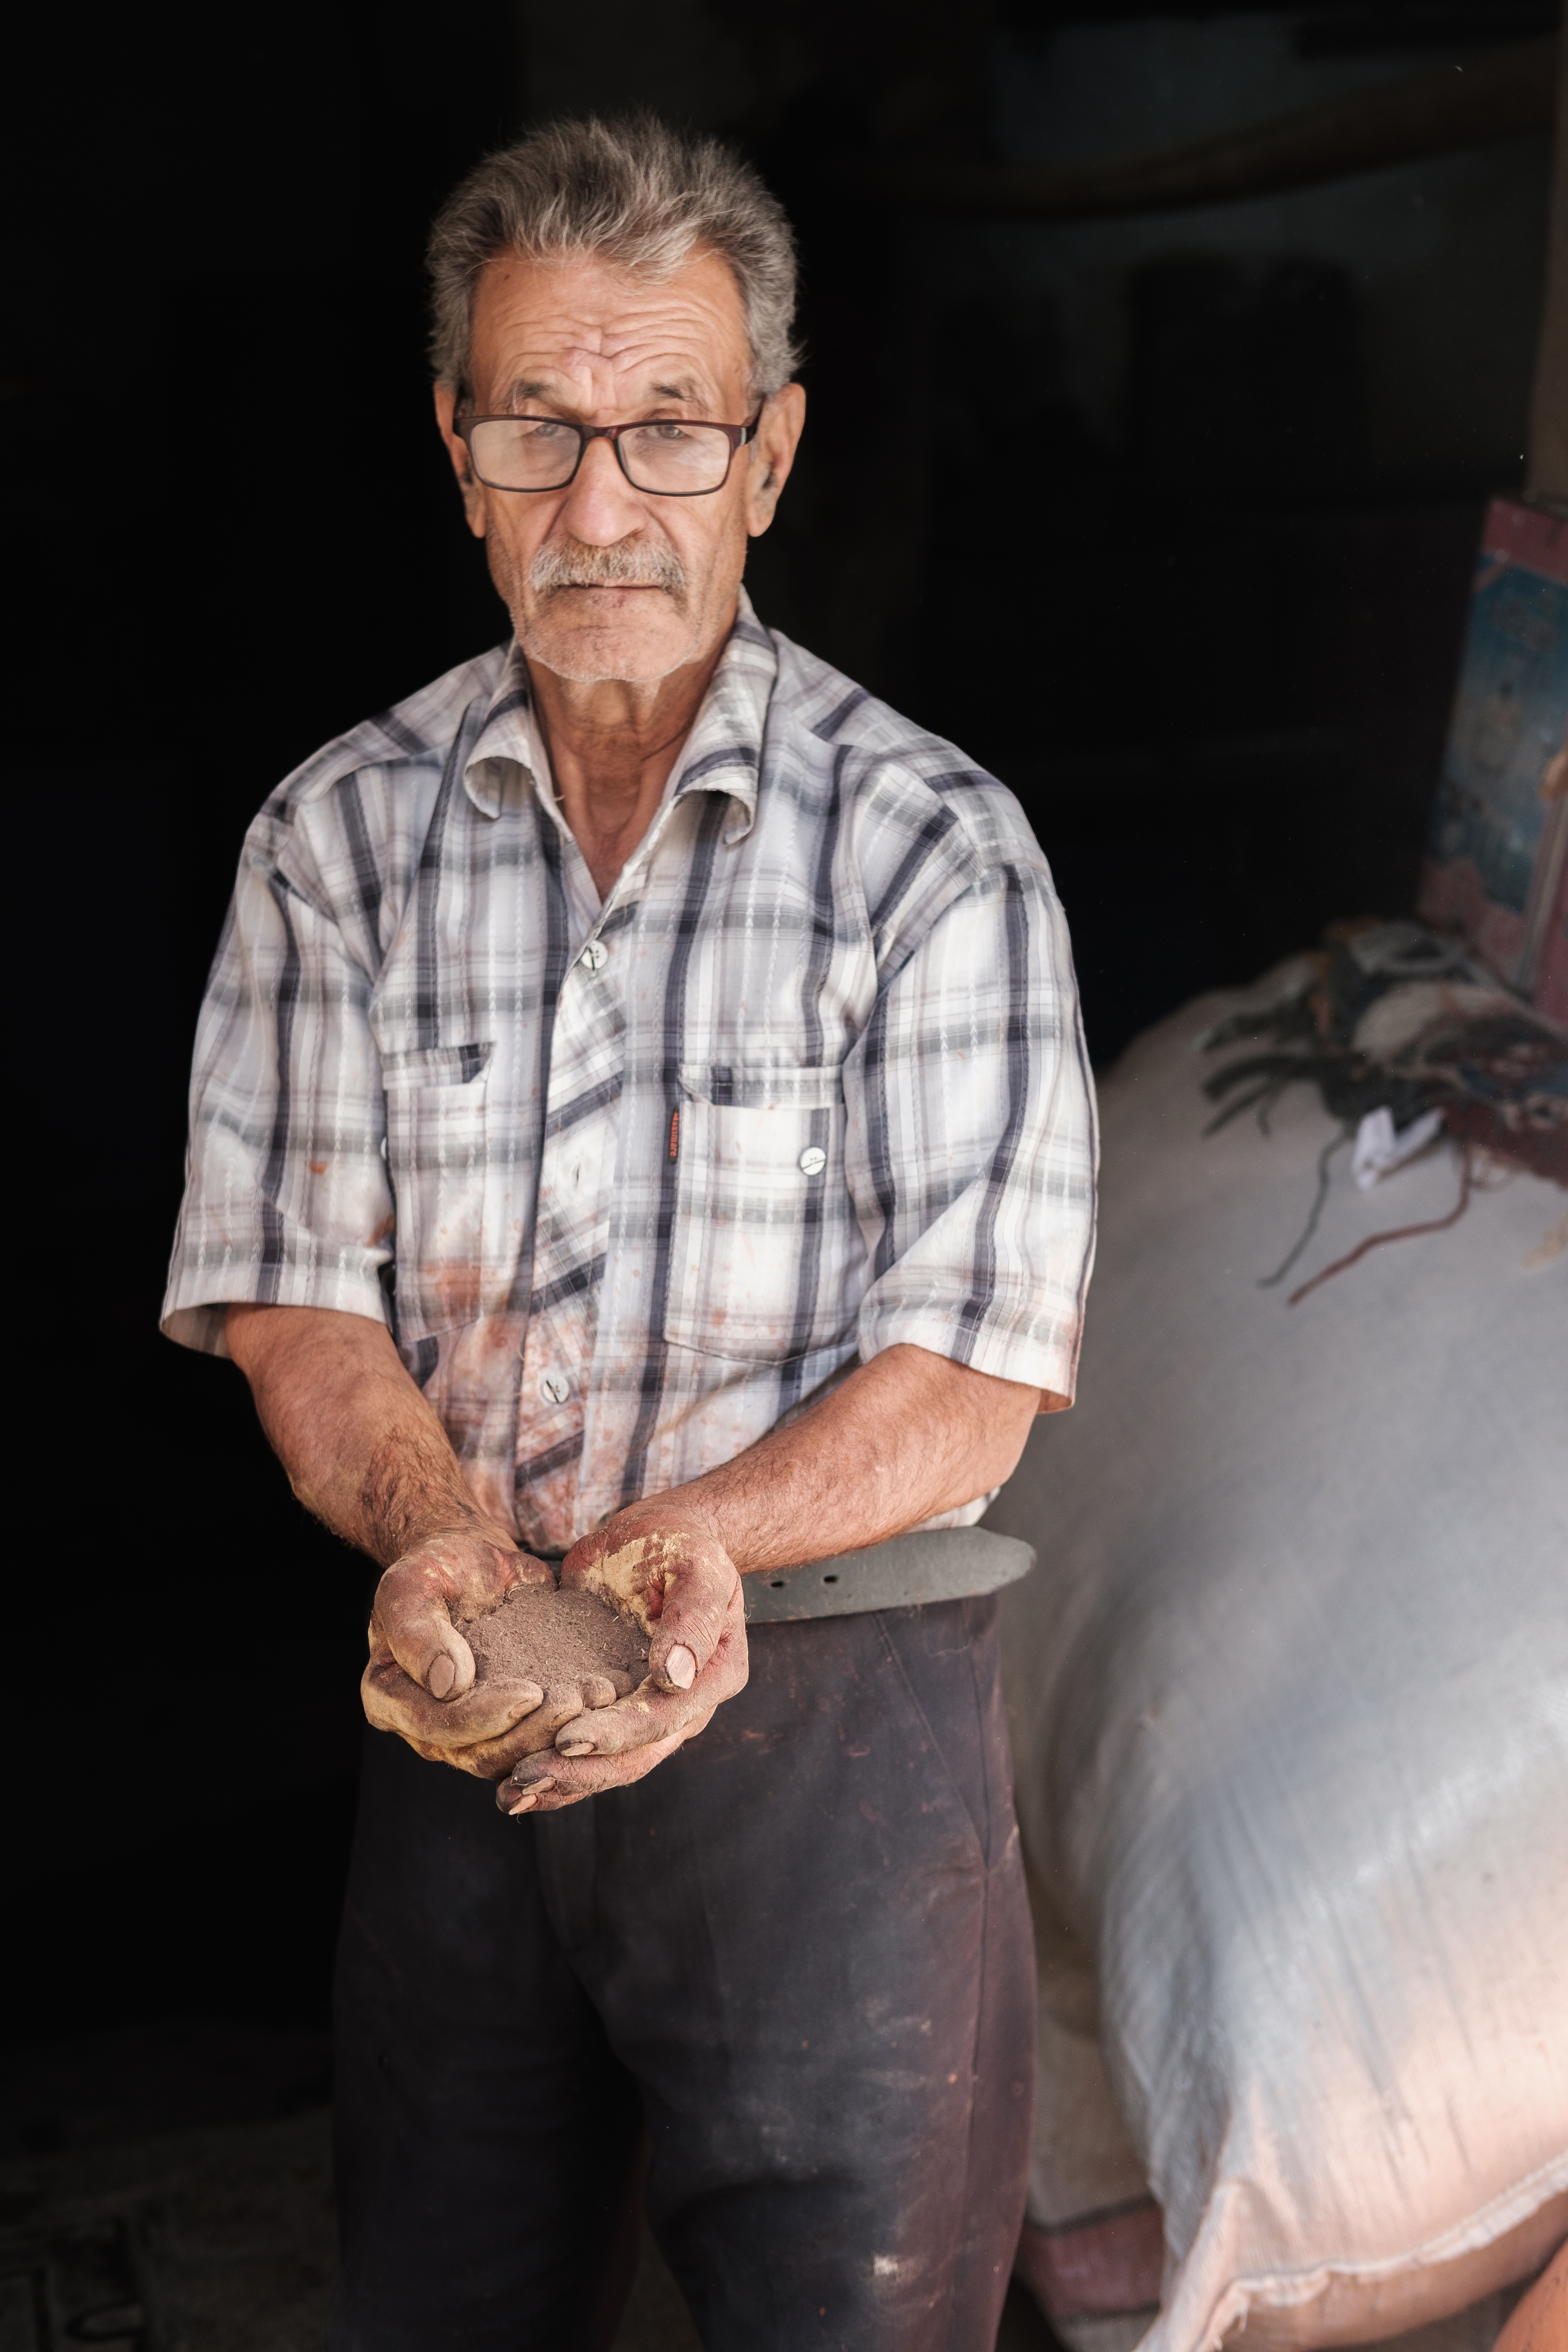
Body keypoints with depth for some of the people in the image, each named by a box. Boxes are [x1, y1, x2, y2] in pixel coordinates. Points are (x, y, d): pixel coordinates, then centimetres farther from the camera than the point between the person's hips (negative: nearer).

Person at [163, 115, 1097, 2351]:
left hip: (830, 1690, -3)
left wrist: (694, 1535, -28)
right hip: (462, 1700, 3)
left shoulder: (932, 846, -8)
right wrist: (435, 1527, -22)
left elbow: (971, 1369, -11)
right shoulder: (344, 834, 1)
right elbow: (290, 1291, -1)